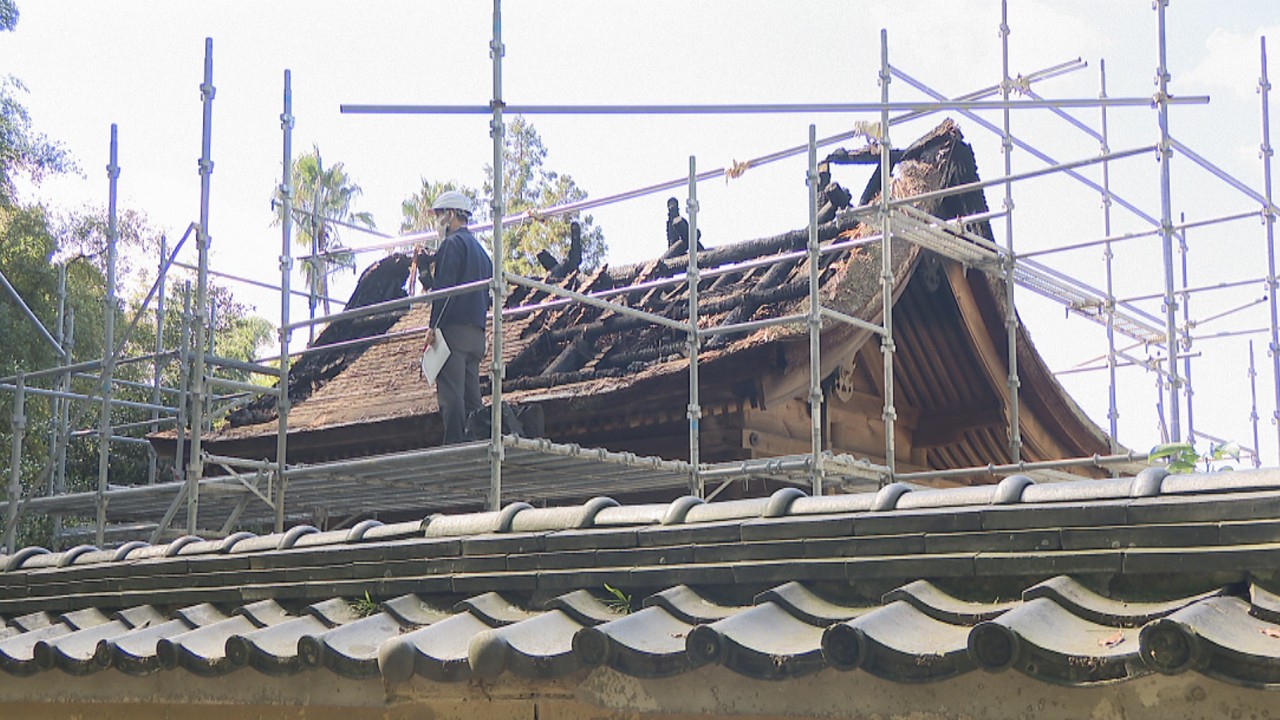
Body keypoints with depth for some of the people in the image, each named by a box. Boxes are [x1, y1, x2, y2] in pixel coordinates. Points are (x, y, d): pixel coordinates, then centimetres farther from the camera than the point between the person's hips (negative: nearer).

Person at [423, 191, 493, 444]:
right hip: (477, 333, 9)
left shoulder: (452, 243, -3)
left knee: (451, 398, -14)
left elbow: (444, 287, -13)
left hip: (454, 328, -9)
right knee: (472, 398, 7)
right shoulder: (480, 250, 25)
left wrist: (433, 327, -15)